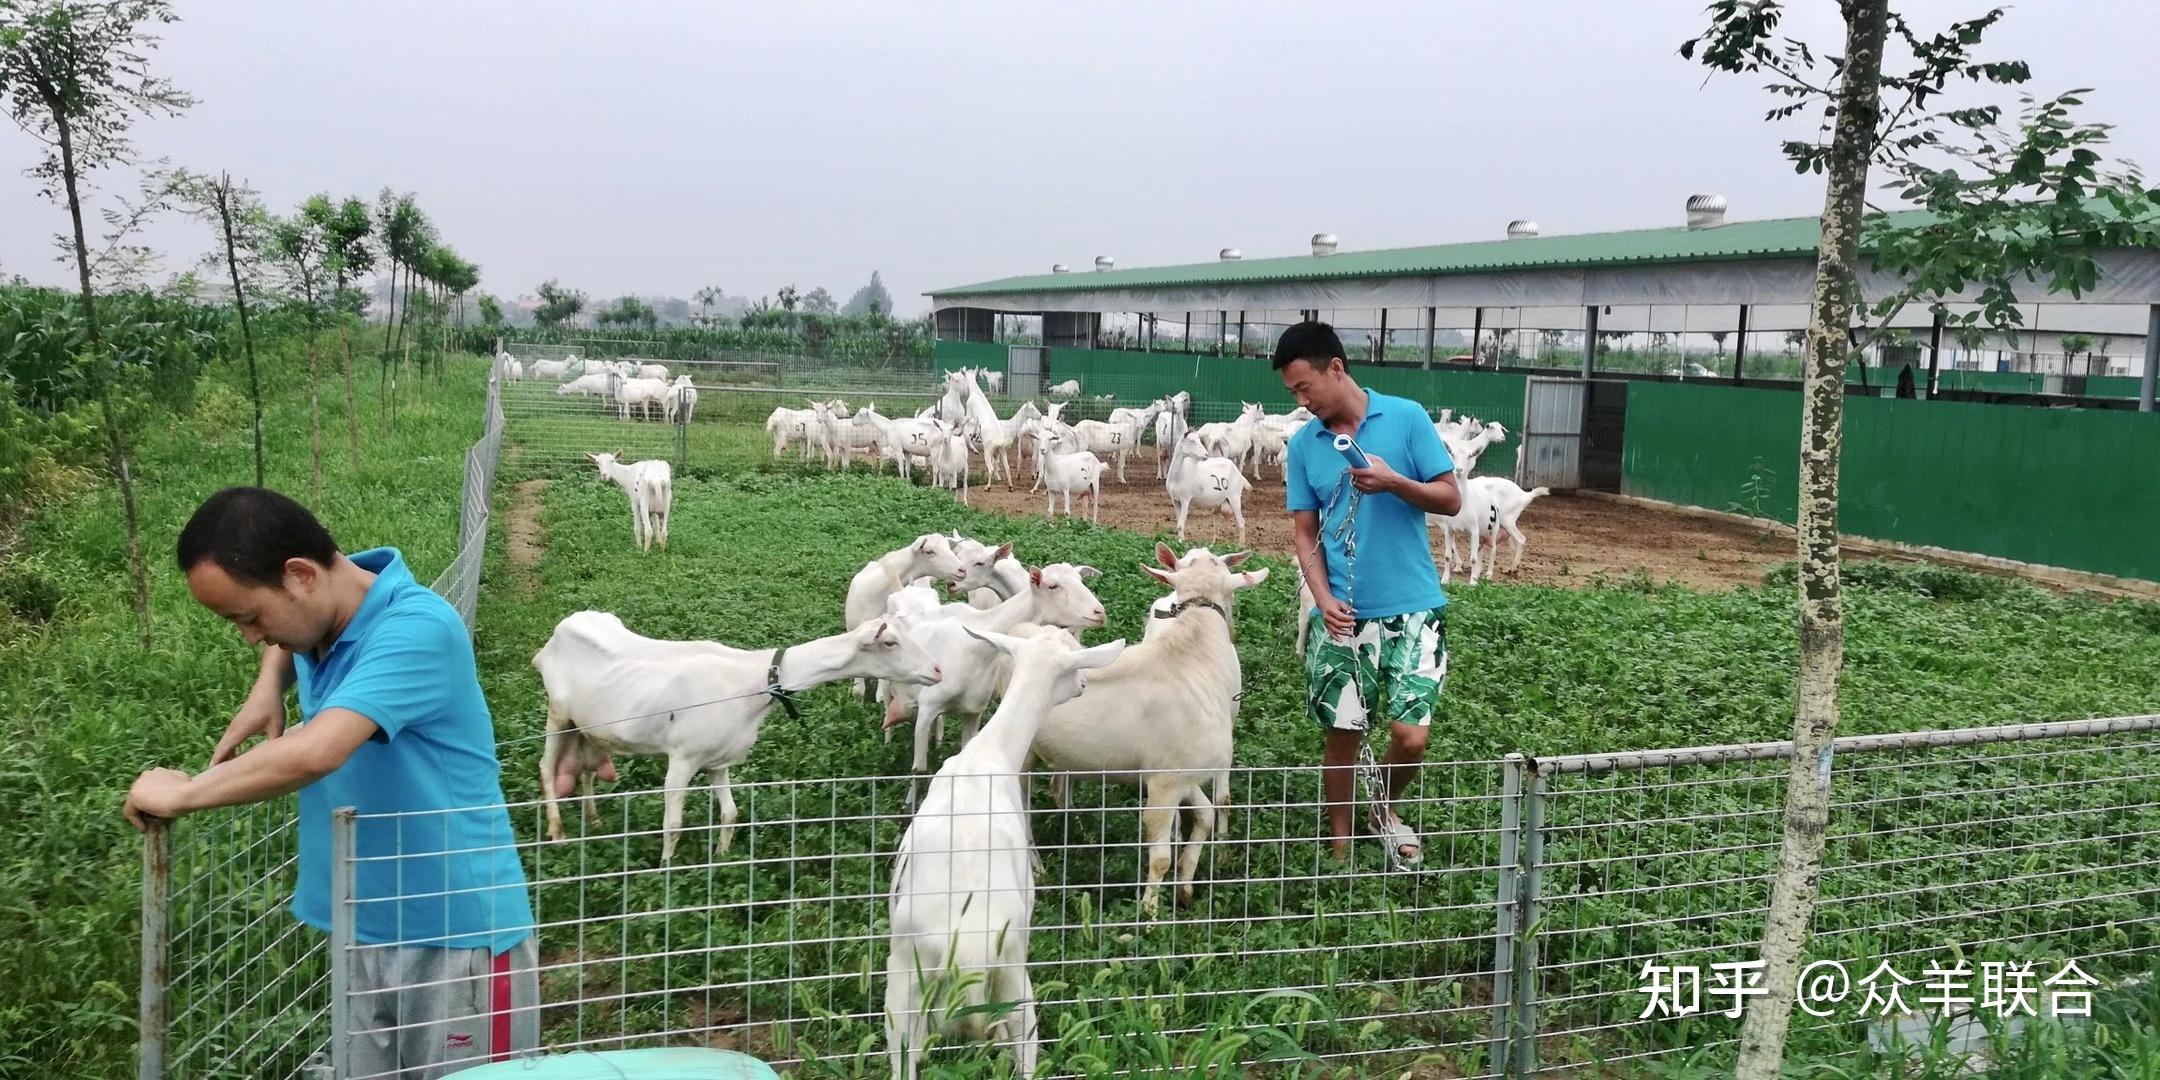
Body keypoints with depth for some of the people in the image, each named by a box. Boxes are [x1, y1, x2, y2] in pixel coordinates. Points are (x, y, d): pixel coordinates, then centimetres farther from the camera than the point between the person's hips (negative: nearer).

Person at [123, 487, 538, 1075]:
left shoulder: (416, 629, -25)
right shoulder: (316, 614, 3)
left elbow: (314, 753, -35)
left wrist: (181, 794, -19)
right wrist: (267, 690, 7)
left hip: (460, 936, -8)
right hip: (362, 932, 8)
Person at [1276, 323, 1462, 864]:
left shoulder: (1406, 417, -4)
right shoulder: (1303, 444, 4)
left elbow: (1451, 499, -2)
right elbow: (1304, 532, 5)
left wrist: (1393, 482, -21)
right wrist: (1324, 599, -11)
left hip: (1411, 608, -2)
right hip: (1341, 613, 2)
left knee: (1410, 735, -5)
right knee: (1341, 735, 5)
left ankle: (1386, 810, 26)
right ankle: (1340, 845, 23)